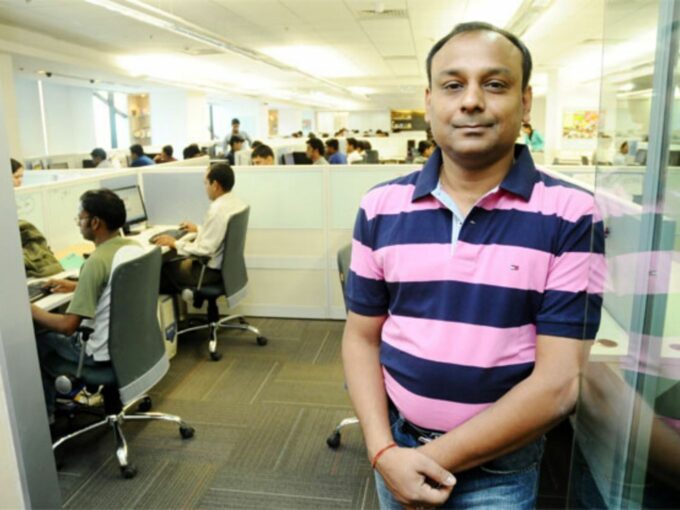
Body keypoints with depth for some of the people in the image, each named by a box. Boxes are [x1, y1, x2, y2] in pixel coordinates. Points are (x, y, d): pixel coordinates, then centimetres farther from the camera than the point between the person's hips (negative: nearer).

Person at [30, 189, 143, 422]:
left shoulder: (96, 262, -27)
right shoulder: (135, 246, -2)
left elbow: (68, 326, -24)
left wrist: (31, 311, -9)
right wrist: (77, 286, 19)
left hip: (104, 351, -8)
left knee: (37, 340, 17)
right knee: (54, 328, 27)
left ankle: (44, 412, 32)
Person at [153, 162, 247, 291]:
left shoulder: (217, 209, -27)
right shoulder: (237, 202, 1)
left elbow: (205, 249, -26)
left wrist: (175, 243, -15)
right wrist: (198, 229, 21)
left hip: (213, 270, -9)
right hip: (226, 263, 9)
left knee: (164, 267, 7)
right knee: (177, 261, 23)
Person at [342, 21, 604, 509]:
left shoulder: (571, 214, -14)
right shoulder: (381, 207, -6)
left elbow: (558, 383, -16)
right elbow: (362, 338, 0)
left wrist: (436, 460, -16)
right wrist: (384, 450, -12)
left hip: (500, 466, -2)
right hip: (397, 444, 3)